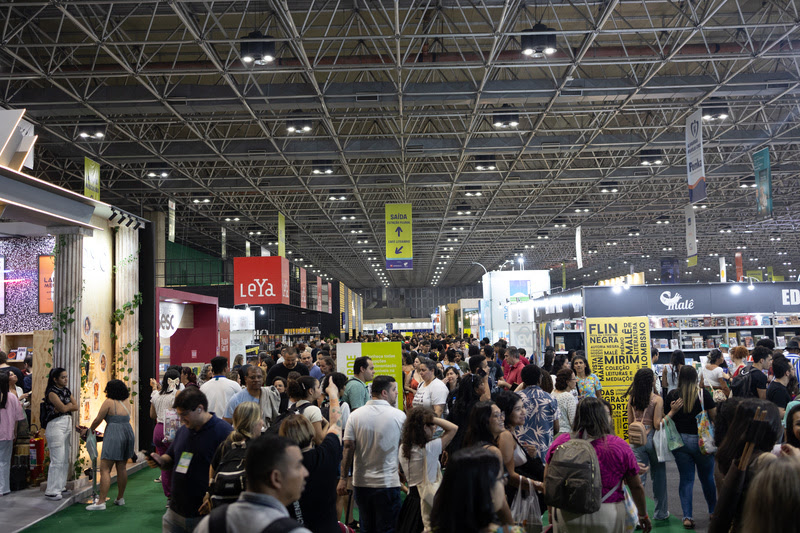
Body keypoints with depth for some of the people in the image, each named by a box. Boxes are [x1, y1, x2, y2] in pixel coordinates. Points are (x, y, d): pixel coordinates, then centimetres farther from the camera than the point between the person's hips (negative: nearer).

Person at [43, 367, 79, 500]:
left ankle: (60, 486, 19)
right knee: (57, 460, -9)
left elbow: (75, 406, 7)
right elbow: (63, 408, -16)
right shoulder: (52, 392, -8)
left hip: (67, 425, 8)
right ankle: (51, 491, -4)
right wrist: (70, 405, 3)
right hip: (56, 425, -8)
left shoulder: (66, 391, 15)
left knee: (65, 459, 10)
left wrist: (65, 407, -7)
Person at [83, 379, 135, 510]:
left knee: (105, 469, -7)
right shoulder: (124, 405, 17)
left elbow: (98, 420, -4)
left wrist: (89, 430, 14)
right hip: (128, 433, 8)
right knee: (121, 468, 15)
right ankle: (120, 498, 23)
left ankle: (101, 502, -11)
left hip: (114, 436, -8)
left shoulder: (109, 402, -5)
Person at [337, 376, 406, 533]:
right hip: (388, 483, -3)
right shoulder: (399, 416, -7)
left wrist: (343, 478, -2)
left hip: (361, 483, 3)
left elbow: (348, 447, -6)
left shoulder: (355, 415, -2)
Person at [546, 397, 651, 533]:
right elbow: (637, 487, 0)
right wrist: (643, 515, 16)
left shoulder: (560, 442, -3)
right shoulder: (619, 445, -7)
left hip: (567, 516, 1)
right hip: (607, 518, -1)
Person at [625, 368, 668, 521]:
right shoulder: (657, 399, -12)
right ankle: (661, 512, 26)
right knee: (659, 475, 14)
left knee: (638, 476, 3)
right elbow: (657, 424, -16)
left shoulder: (632, 399, 1)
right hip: (652, 438, -3)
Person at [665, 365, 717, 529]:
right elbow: (715, 416, -2)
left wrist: (673, 411, 7)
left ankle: (687, 516, 2)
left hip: (680, 440, 1)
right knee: (707, 477, 14)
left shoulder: (672, 395, -4)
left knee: (685, 479, 7)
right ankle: (713, 511, 30)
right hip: (700, 441, -1)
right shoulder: (703, 394, -9)